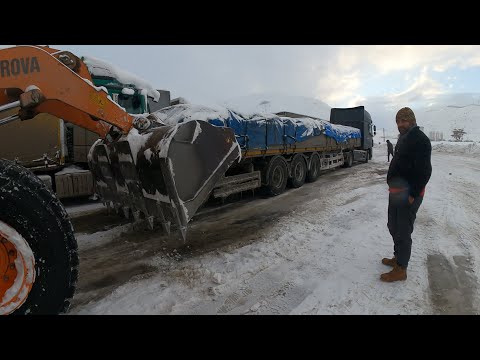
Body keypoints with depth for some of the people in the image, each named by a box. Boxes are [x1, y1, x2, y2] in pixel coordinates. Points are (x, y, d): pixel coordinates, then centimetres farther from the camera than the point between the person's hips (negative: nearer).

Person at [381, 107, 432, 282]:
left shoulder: (420, 140, -15)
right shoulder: (404, 138, 16)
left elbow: (424, 171, -22)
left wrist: (413, 195, -22)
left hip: (407, 194, -10)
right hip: (397, 191, 10)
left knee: (403, 231, -1)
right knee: (393, 227, 20)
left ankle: (400, 270, 11)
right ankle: (398, 258, 37)